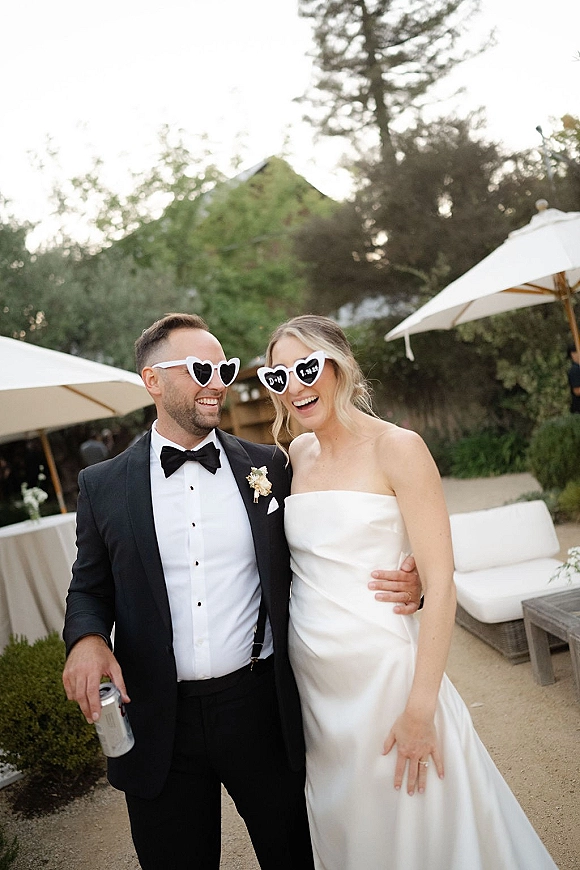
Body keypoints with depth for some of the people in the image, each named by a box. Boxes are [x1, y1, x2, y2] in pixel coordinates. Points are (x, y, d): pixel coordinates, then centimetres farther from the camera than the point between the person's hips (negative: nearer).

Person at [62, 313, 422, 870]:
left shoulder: (268, 466, 1)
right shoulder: (103, 485, 0)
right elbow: (90, 588, 8)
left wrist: (399, 583, -10)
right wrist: (86, 639, -14)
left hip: (262, 708, 1)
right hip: (158, 723, 0)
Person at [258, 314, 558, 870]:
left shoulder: (397, 449, -12)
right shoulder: (297, 455, 6)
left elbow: (440, 581, -16)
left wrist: (421, 707, -19)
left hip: (382, 672, -5)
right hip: (310, 679, 5)